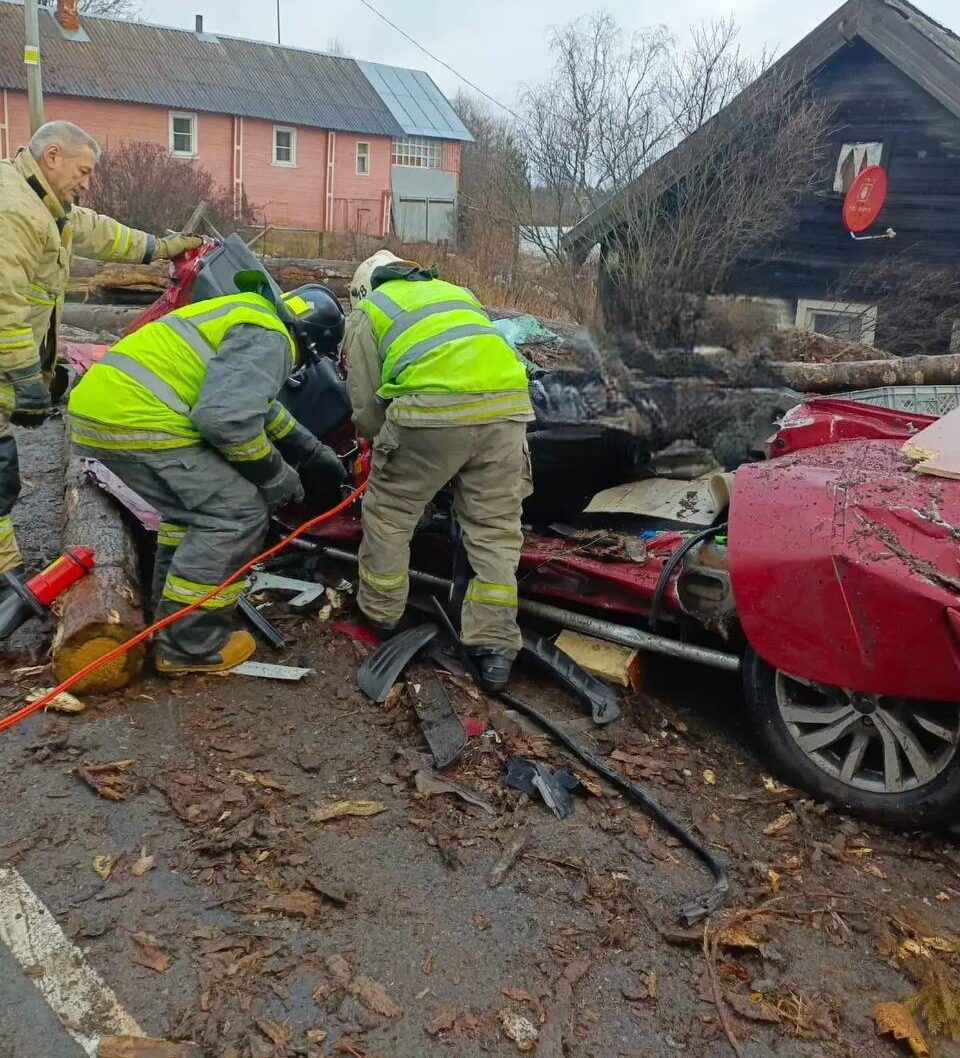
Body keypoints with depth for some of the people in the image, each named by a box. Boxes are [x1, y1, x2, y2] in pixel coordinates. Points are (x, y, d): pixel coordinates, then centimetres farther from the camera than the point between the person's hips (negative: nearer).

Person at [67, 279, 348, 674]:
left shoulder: (251, 318, 27)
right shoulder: (268, 338, -6)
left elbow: (255, 404, 39)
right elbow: (228, 419, -20)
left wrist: (314, 453, 43)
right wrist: (276, 475, -4)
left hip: (99, 408, 10)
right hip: (136, 420, -10)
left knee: (196, 504, 25)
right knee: (239, 512, -4)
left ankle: (171, 613, 33)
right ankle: (189, 644, 2)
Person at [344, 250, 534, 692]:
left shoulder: (366, 313, 22)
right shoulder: (456, 292, 37)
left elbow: (367, 406, 15)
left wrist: (381, 442, 36)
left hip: (434, 408, -4)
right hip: (507, 402, 4)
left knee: (388, 512, 18)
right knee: (495, 526, 12)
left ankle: (380, 613, 33)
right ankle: (494, 648, 12)